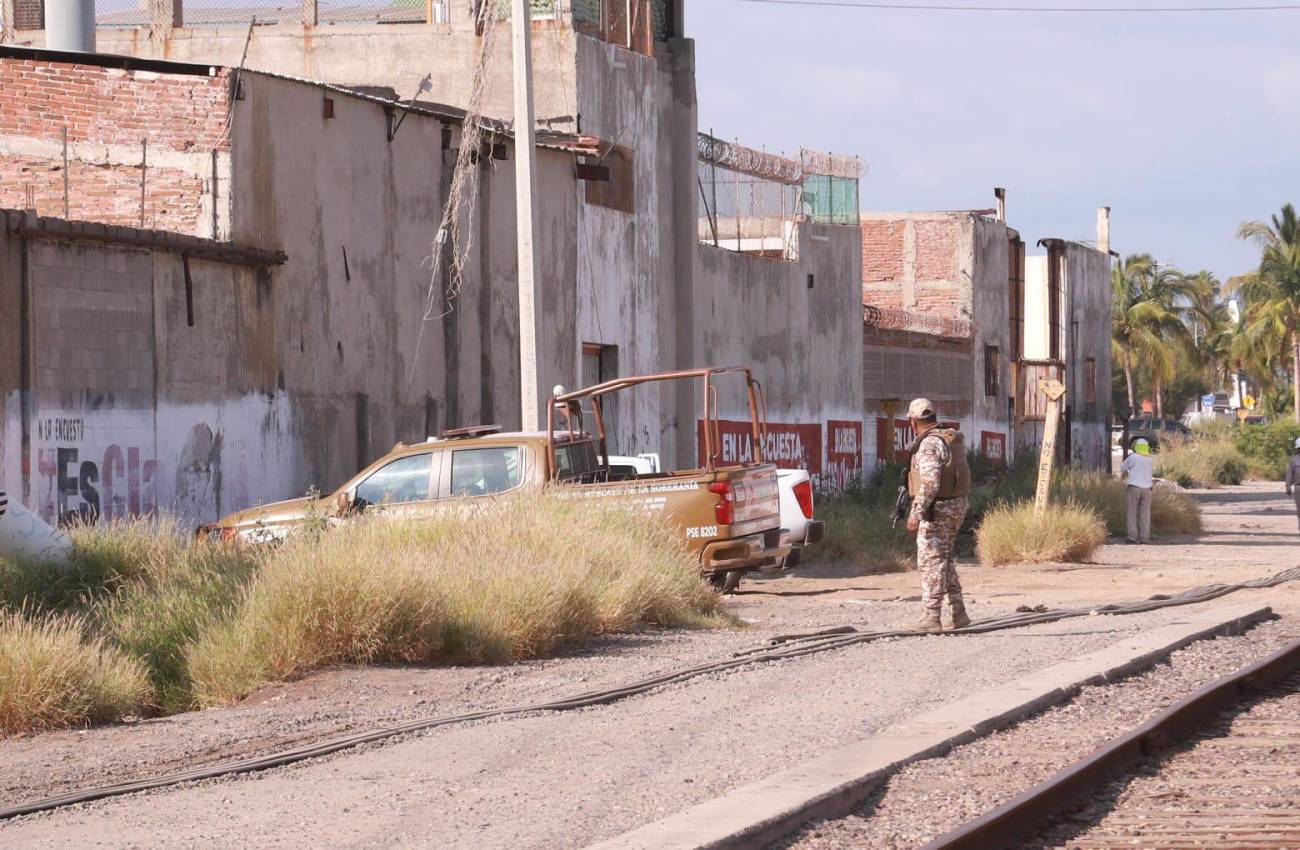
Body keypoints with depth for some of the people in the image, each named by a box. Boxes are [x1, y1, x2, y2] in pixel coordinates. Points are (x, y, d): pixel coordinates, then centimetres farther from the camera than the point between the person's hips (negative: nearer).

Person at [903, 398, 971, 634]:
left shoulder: (929, 444, -17)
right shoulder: (954, 440, 12)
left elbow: (929, 482, -25)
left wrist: (917, 513, -26)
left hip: (936, 509, -9)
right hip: (957, 506, 9)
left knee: (931, 561, -6)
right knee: (943, 560, 18)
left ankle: (931, 617, -8)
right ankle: (958, 614, 17)